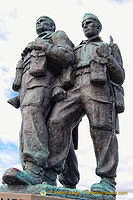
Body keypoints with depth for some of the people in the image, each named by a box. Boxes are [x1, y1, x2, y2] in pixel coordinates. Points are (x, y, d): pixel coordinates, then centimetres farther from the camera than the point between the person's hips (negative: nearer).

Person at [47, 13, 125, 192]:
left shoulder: (111, 48, 25)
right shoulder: (76, 50, 37)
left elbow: (119, 78, 13)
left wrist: (107, 58, -1)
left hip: (98, 90, -3)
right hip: (74, 91, 3)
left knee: (102, 132, -15)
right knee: (57, 122, -19)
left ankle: (108, 182, -11)